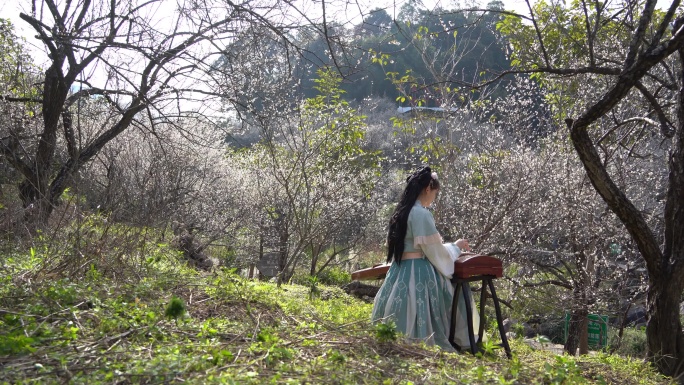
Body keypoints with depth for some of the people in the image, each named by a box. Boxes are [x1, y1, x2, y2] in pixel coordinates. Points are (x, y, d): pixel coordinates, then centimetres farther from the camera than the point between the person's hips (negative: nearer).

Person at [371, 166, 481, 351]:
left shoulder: (402, 211, 14)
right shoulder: (421, 213, -15)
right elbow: (433, 250, -12)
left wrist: (451, 247, 29)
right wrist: (456, 247, 7)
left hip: (400, 272, 9)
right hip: (418, 273, -9)